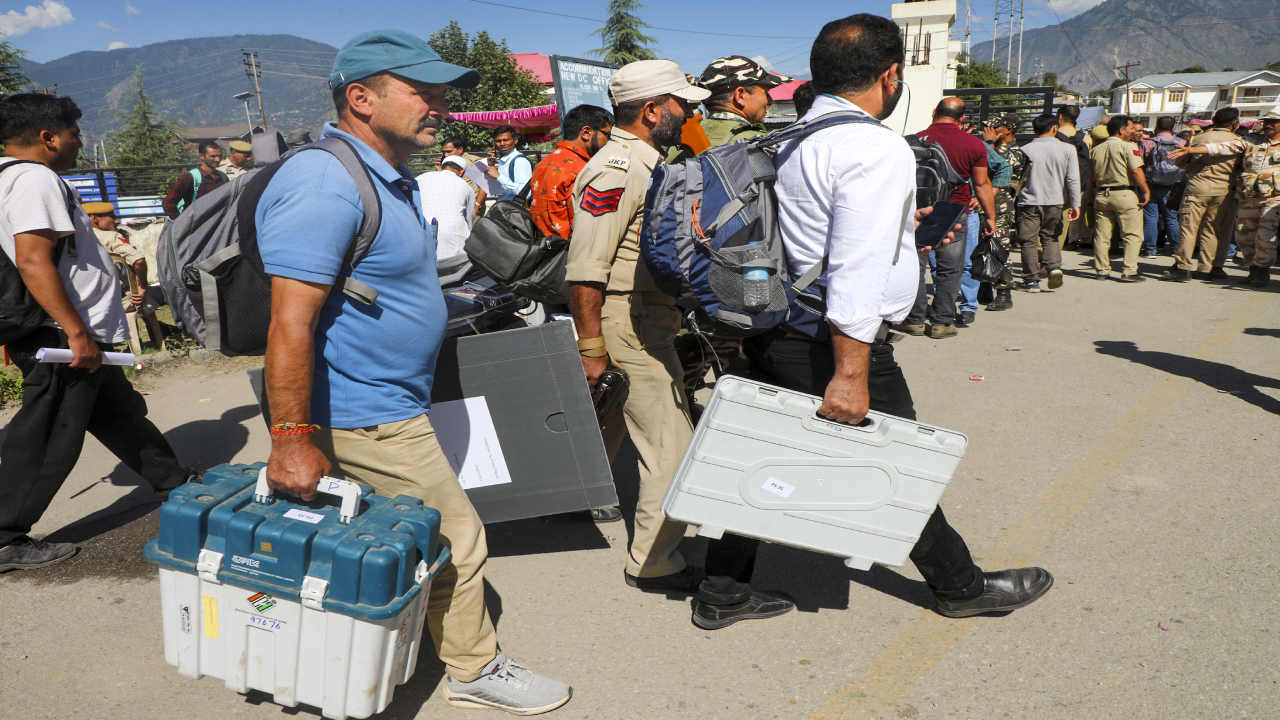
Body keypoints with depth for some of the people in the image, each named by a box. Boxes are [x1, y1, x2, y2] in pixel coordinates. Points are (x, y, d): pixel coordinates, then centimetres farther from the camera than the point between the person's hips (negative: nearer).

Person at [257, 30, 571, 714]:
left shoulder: (388, 179, 12)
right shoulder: (325, 183, -23)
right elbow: (290, 325, -27)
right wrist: (291, 439, -26)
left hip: (389, 406, 10)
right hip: (368, 420, -10)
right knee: (455, 542, 4)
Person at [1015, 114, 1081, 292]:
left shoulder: (1025, 150, -5)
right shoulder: (1067, 149, -2)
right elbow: (1073, 180, -1)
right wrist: (1075, 204, 5)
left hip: (1029, 201, -2)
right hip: (1055, 202, 2)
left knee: (1029, 240, 5)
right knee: (1050, 237, 18)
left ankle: (1031, 280, 6)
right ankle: (1054, 266, -6)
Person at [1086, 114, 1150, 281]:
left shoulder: (1096, 149, 9)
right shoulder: (1128, 147, -8)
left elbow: (1091, 175, 13)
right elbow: (1136, 171, -15)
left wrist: (1091, 196, 21)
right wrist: (1146, 191, -8)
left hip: (1101, 195, 6)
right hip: (1125, 195, -5)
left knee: (1102, 234, 8)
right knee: (1132, 235, 1)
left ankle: (1102, 270, 12)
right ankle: (1129, 272, -3)